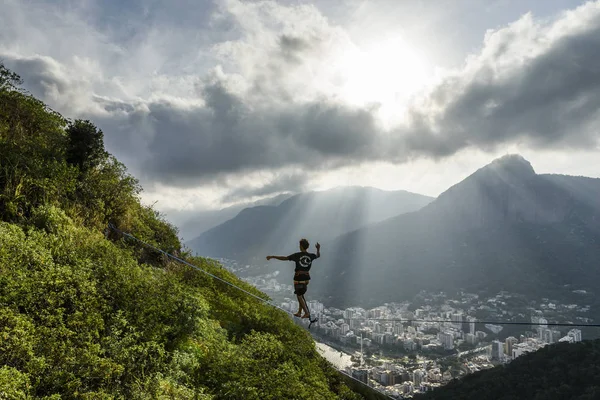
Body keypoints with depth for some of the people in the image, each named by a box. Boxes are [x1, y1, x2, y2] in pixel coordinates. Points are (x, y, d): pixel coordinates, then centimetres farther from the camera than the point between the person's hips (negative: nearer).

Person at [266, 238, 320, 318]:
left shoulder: (297, 255, -14)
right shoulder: (311, 256, 0)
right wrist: (318, 249, 43)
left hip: (298, 278, -5)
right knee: (301, 295, 20)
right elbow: (318, 255, 23)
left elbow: (284, 258, -14)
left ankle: (307, 313, 0)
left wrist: (272, 256, -7)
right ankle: (299, 312, 24)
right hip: (306, 277, 6)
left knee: (299, 296, 5)